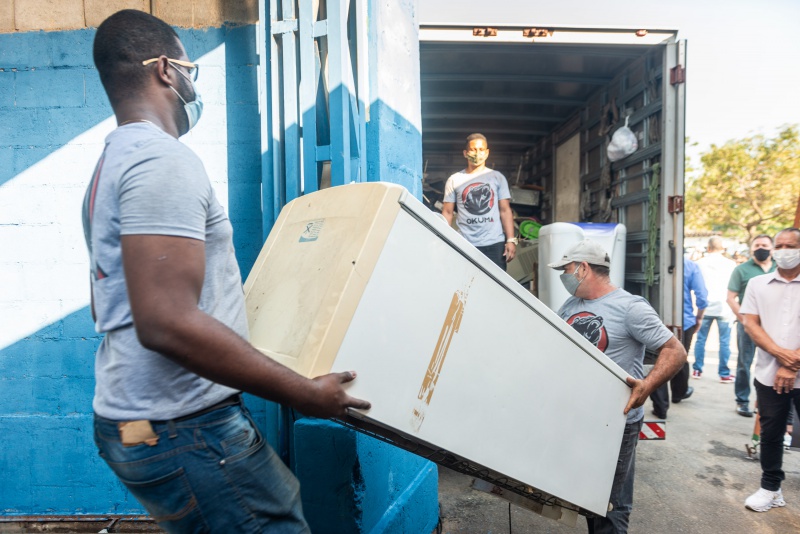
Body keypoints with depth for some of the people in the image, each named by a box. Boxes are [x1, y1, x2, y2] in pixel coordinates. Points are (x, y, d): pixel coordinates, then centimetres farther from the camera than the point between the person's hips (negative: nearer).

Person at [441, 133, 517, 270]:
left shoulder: (497, 178, 10)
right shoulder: (454, 180, 8)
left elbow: (505, 210, 6)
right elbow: (447, 213, 7)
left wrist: (511, 240, -4)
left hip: (495, 244, 1)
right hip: (465, 245, 0)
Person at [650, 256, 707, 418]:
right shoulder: (690, 265, -10)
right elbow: (702, 297, -10)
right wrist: (698, 317, 8)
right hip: (684, 321, 1)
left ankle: (660, 407, 4)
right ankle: (679, 393, 45)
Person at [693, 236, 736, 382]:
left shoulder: (700, 263, 1)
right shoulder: (730, 264, -2)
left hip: (705, 307, 1)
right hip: (723, 308, -1)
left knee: (701, 339, 9)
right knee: (724, 342, 4)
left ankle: (697, 370, 14)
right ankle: (724, 374, 7)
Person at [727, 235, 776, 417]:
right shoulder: (742, 269, 1)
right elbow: (731, 298, -2)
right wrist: (743, 319, -10)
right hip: (748, 323, -3)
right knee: (744, 363, 3)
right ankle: (742, 401, 13)